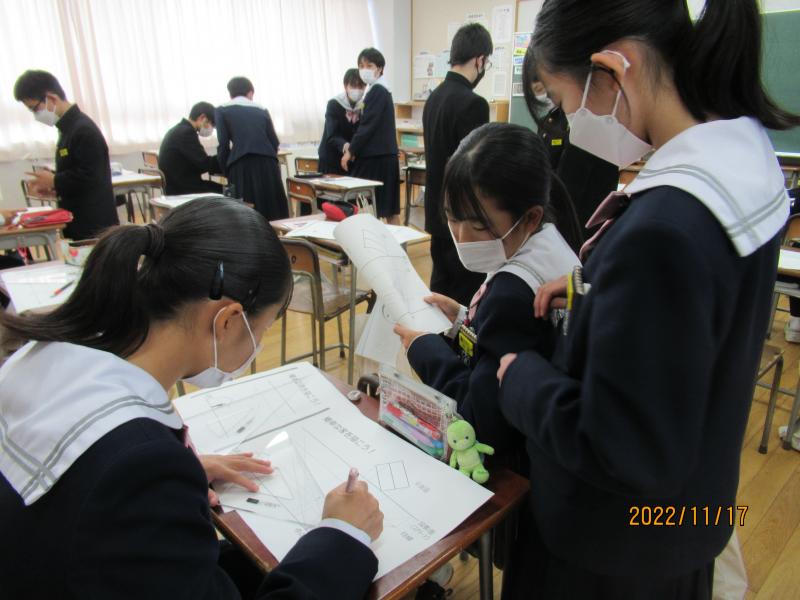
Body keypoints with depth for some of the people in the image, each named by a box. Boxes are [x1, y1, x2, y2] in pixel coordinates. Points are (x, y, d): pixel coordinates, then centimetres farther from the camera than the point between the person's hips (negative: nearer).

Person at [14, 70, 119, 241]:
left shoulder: (84, 130, -15)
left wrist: (54, 182, -10)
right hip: (78, 222, 9)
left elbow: (88, 178, -21)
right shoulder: (68, 128, 15)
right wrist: (54, 186, 6)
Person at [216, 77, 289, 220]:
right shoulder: (262, 110, 19)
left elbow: (223, 145, 2)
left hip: (242, 166, -2)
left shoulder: (222, 110, 11)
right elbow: (275, 142, 13)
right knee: (273, 212, 7)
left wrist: (226, 172, 12)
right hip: (268, 165, 3)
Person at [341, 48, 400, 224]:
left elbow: (368, 126, -17)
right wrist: (354, 148, 15)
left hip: (375, 157, -9)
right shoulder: (382, 91, 17)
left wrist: (350, 151, -11)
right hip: (384, 155, 9)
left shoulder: (377, 92, -12)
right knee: (389, 207, 11)